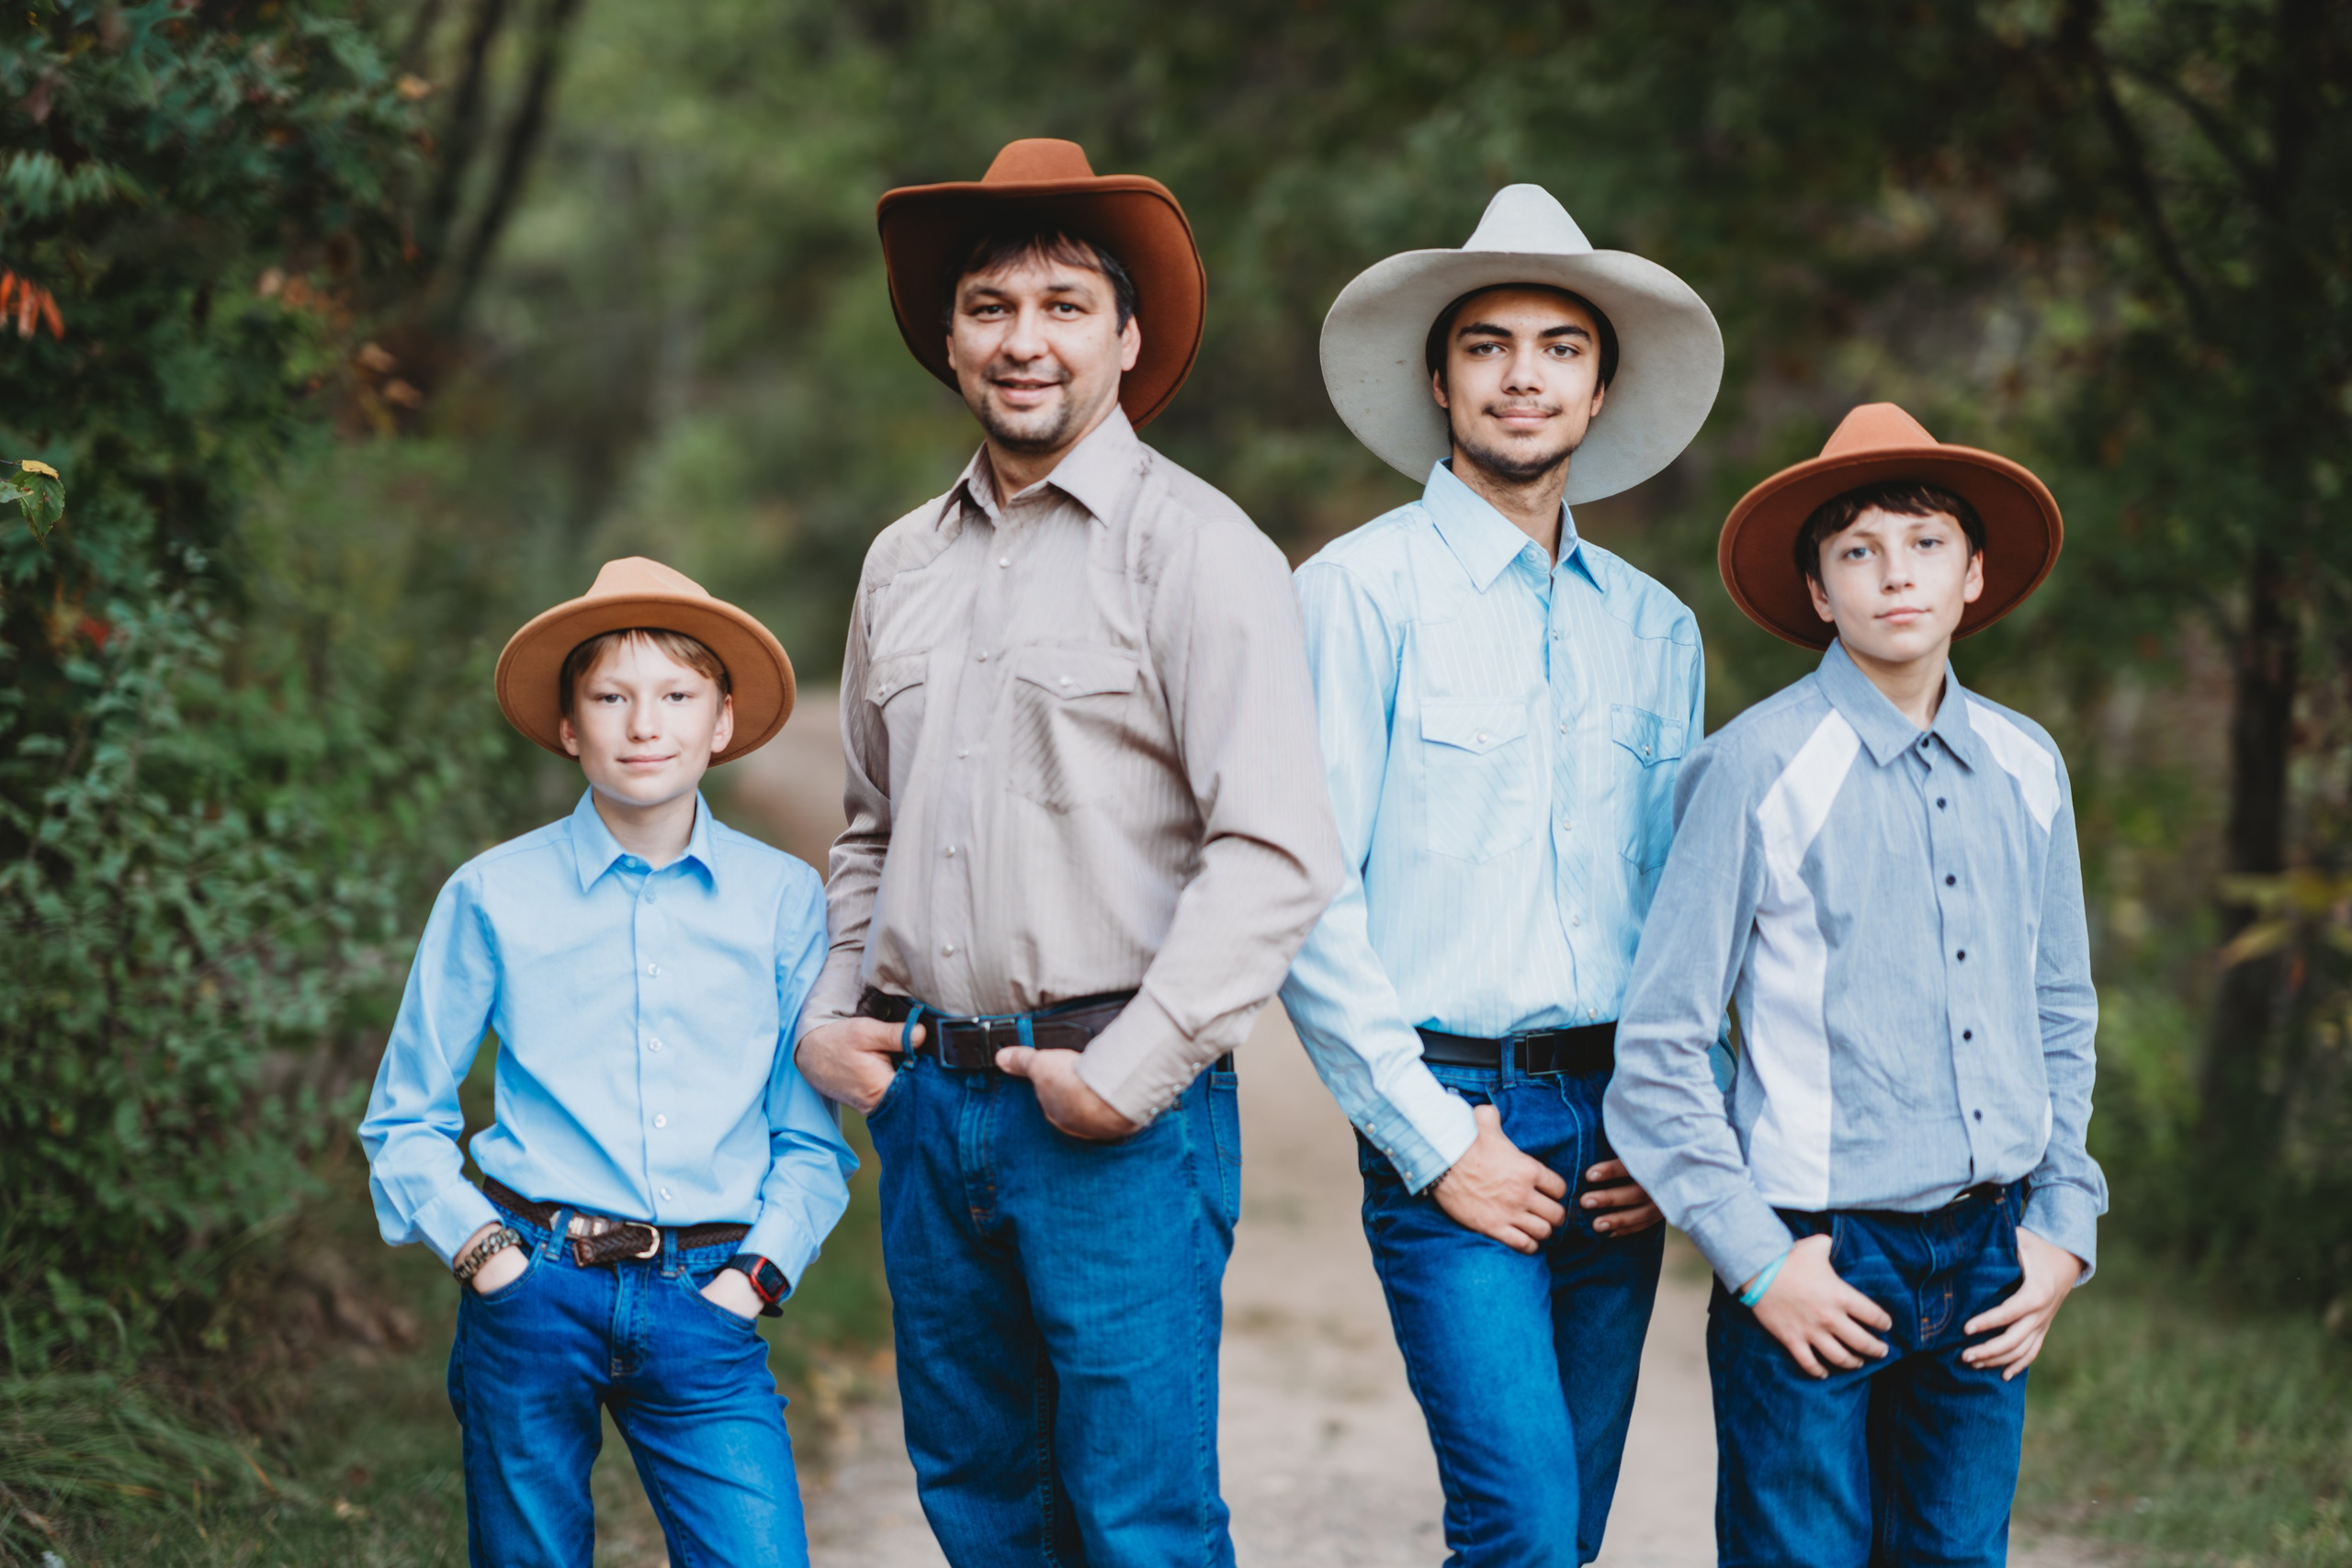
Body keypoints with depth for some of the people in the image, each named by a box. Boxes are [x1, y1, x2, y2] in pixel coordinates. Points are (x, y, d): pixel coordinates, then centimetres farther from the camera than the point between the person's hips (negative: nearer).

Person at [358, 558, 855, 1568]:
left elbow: (811, 1140, 10)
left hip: (704, 1304, 0)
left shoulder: (782, 899, 5)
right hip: (535, 1294, 0)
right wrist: (480, 1249, -2)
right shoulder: (493, 896, 3)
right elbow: (403, 1121, 10)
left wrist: (755, 1275, -2)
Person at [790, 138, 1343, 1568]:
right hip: (927, 1100, 6)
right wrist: (829, 1011, 11)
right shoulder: (904, 564, 14)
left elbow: (1278, 851, -15)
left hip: (1118, 1121, -6)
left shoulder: (1194, 548, -7)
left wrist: (1129, 1072, -16)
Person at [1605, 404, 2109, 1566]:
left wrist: (2063, 1227, 10)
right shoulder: (1761, 765, -9)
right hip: (1819, 1263, -5)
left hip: (1986, 1266, 5)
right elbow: (1659, 1046, -7)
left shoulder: (2026, 768, 8)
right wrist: (1757, 1260, -10)